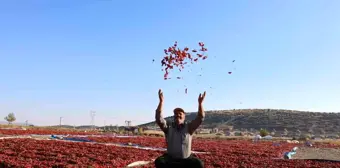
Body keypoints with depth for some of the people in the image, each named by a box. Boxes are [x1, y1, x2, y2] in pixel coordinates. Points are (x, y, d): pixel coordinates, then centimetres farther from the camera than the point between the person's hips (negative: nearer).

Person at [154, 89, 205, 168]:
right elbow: (159, 118, -18)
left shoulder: (188, 127, -3)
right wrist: (161, 101, -27)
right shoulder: (168, 127, -4)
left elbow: (200, 118, -14)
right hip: (171, 158, 0)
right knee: (159, 162, -28)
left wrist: (200, 103, -26)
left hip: (186, 159, 0)